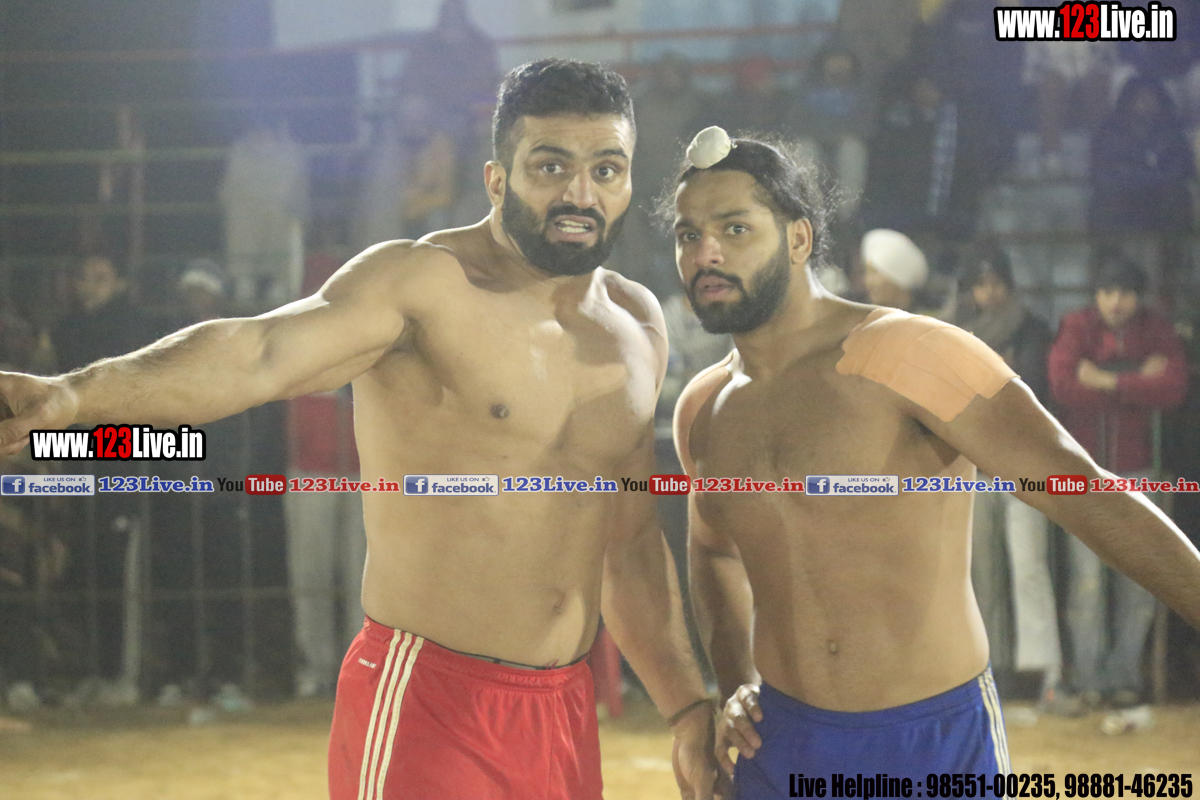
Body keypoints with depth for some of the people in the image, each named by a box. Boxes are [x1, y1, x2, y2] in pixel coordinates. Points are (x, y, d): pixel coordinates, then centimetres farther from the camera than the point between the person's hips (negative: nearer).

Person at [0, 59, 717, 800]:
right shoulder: (423, 285, -11)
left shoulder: (638, 328, 11)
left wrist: (687, 708, 19)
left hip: (566, 713, 6)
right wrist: (77, 394, -45)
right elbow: (259, 353, -29)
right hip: (426, 706, -6)